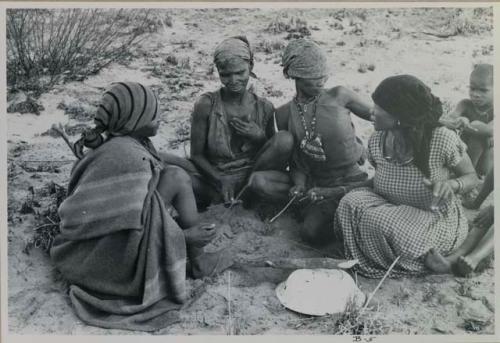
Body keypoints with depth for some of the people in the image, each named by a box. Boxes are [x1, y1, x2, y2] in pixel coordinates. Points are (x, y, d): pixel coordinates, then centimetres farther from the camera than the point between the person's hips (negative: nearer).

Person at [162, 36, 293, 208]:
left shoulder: (264, 108, -1)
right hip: (213, 179, -1)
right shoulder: (206, 105, -8)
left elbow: (276, 153, 9)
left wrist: (260, 138, -13)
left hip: (251, 179, 1)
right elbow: (197, 155, -4)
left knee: (284, 138, -24)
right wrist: (220, 179, -21)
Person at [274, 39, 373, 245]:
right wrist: (299, 186, -9)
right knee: (312, 233, -25)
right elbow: (295, 162, 10)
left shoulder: (339, 96, -2)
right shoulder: (285, 114, 4)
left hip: (353, 181, -1)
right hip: (319, 187, 1)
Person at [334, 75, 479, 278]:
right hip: (395, 215, 6)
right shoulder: (376, 142, -8)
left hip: (438, 221, -5)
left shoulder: (442, 139, -22)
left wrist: (451, 185, -32)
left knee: (376, 222, -32)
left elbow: (472, 177, -7)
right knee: (351, 204, -23)